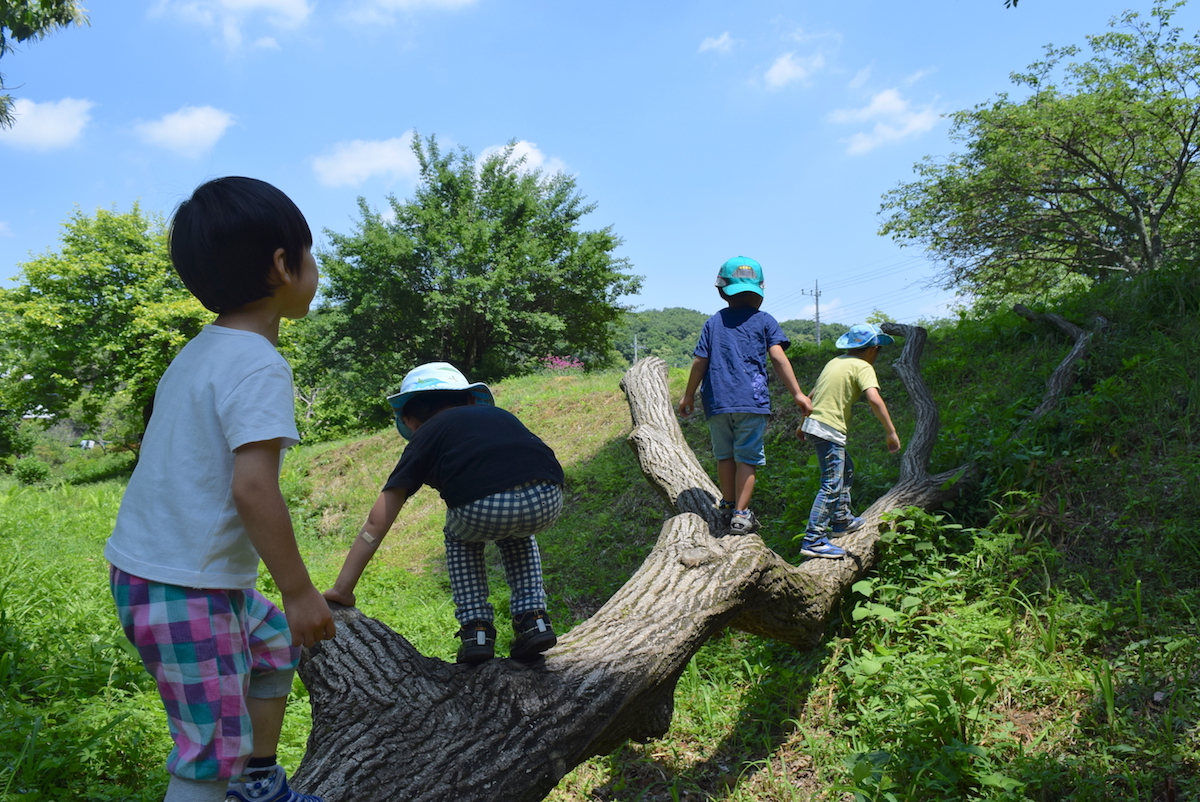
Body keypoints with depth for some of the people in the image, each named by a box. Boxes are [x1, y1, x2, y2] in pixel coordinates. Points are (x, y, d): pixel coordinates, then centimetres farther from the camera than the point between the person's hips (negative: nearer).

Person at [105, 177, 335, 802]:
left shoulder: (198, 352, 10)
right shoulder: (258, 366, -19)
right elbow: (253, 488, -28)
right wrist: (300, 592, -20)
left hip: (143, 564, 10)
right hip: (186, 589, -10)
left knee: (276, 642, 26)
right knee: (214, 751, -1)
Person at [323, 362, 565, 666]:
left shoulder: (426, 436, 23)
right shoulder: (499, 414, 33)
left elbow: (377, 523, 22)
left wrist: (341, 589, 27)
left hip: (484, 510, -3)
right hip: (548, 503, 4)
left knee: (459, 537, 33)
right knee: (516, 533, 39)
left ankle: (476, 630, 21)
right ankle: (533, 620, 24)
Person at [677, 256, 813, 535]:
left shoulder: (714, 322, 10)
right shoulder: (764, 321, 5)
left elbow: (700, 362, 8)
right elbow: (778, 358, -5)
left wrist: (689, 396, 18)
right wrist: (797, 393, -5)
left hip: (717, 401, 2)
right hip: (751, 401, -2)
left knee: (725, 455, 15)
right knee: (747, 458, 2)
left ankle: (728, 505, 25)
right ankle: (741, 515, 0)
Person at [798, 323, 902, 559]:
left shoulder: (836, 362, 17)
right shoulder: (863, 367, -7)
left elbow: (813, 394, 23)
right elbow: (874, 399, -22)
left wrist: (803, 424, 33)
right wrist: (891, 432, -18)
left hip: (814, 423, 10)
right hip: (830, 430, -9)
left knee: (846, 470, 25)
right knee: (832, 485, -10)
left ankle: (842, 521, 36)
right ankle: (813, 540, -14)